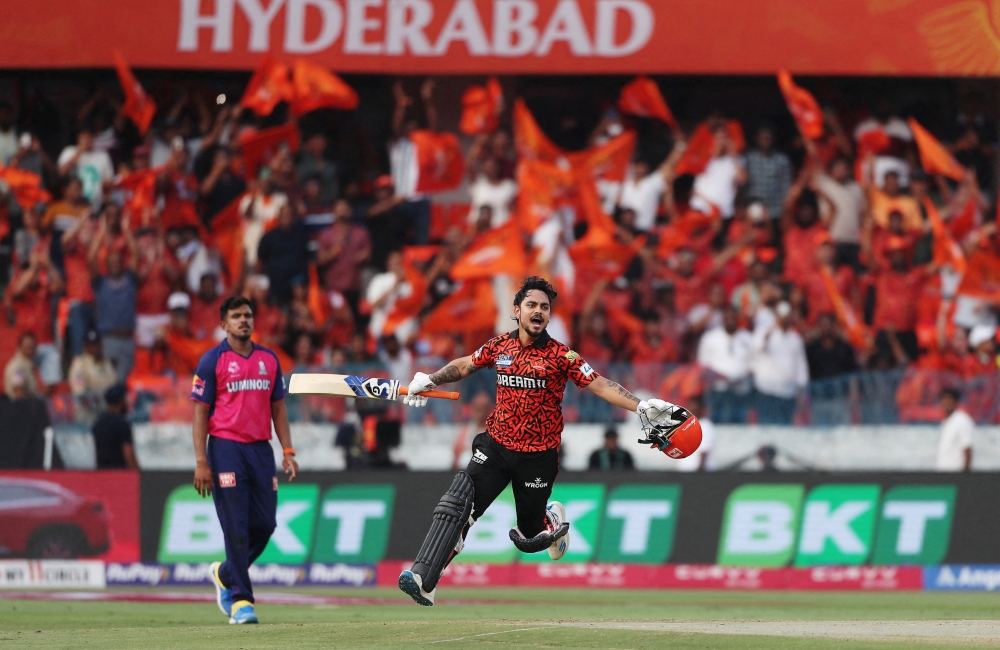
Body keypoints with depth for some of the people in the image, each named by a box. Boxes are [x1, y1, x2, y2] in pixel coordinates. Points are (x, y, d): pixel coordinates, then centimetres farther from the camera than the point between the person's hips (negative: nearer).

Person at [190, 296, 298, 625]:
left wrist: (288, 451, 6)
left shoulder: (269, 359, 13)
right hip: (226, 449, -5)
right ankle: (240, 599, -2)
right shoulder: (212, 361, -2)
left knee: (265, 524, 4)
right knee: (236, 528, -7)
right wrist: (201, 462, -11)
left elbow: (278, 408, 17)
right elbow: (200, 412, -4)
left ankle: (225, 574, 28)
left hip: (261, 449, 5)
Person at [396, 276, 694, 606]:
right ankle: (423, 581, -21)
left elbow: (601, 385, -14)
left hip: (538, 456, -2)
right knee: (458, 505, -18)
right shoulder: (499, 346, 4)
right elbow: (464, 366, 22)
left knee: (530, 537, 6)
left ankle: (554, 517, 43)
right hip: (496, 447, 2)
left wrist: (641, 407, -26)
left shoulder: (561, 356, -6)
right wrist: (430, 381, 12)